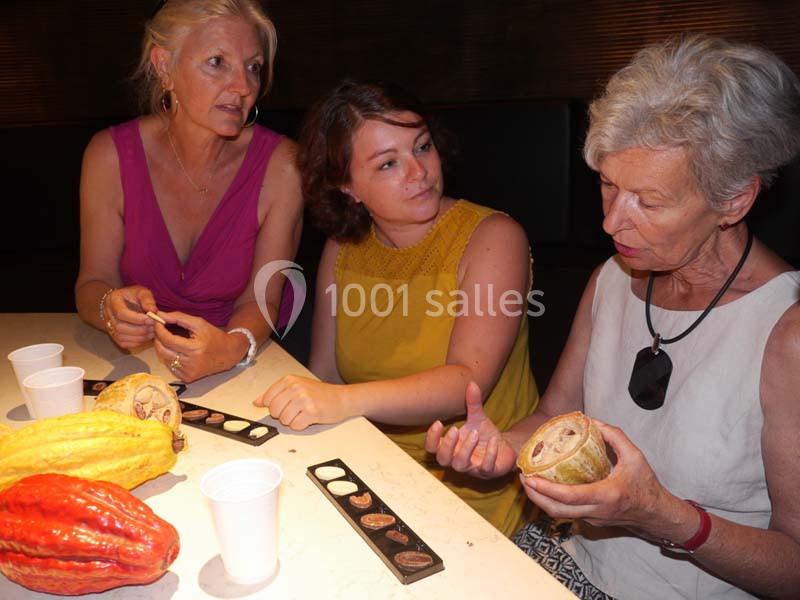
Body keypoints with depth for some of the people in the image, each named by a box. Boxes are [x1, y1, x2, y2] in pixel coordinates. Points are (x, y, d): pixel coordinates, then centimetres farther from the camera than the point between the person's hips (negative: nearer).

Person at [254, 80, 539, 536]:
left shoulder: (493, 238, -11)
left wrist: (344, 401, -36)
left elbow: (468, 380, -23)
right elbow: (325, 375, 5)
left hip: (474, 493, -4)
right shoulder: (343, 249, 3)